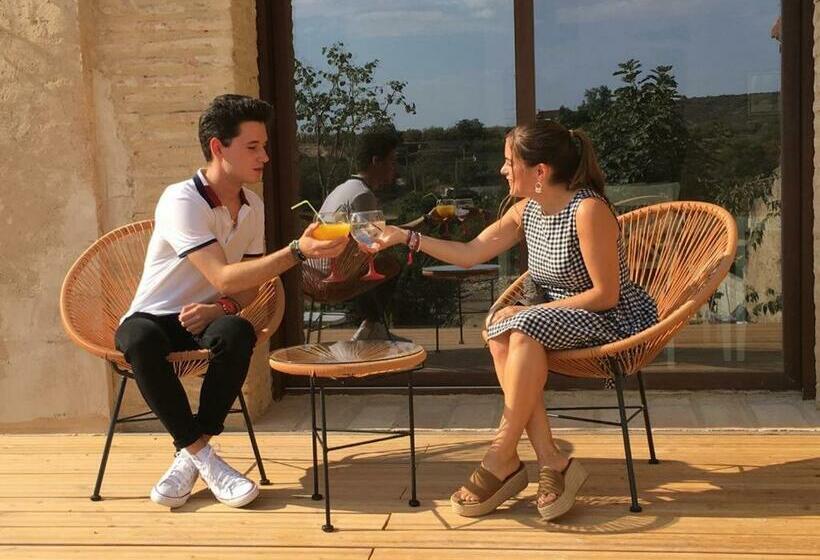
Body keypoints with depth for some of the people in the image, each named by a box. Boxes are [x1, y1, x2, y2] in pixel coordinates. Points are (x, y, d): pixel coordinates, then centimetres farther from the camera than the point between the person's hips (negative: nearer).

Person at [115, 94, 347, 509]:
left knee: (237, 333, -32)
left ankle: (190, 455, -19)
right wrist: (297, 251, -37)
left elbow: (249, 286, 7)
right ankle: (201, 455, -26)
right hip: (154, 318, -4)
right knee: (139, 340, -39)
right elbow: (224, 277, -30)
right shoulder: (182, 201, -21)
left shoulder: (253, 208, 2)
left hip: (204, 317, 4)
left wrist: (221, 308, -16)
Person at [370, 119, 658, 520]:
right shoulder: (526, 211, 4)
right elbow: (470, 253, 8)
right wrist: (405, 237, 4)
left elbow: (606, 294, -21)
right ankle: (550, 461, -25)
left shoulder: (588, 210, -21)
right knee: (500, 328, -22)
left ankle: (501, 458, -21)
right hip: (560, 315, 7)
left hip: (615, 319, -7)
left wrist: (535, 309, -20)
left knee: (524, 328, -31)